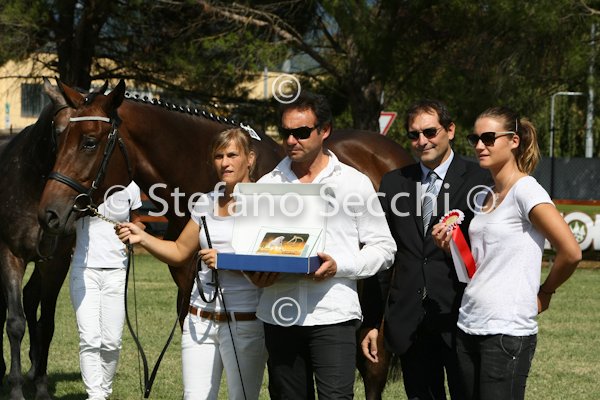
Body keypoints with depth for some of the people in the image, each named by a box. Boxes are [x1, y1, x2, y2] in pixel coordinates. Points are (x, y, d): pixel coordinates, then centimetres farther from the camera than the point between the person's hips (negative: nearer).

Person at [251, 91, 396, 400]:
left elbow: (383, 247, 3)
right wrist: (255, 273, -6)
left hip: (332, 314, -3)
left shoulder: (354, 183, 3)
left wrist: (339, 265, -14)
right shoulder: (267, 185, 11)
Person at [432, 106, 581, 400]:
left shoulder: (525, 190, -10)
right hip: (469, 326, 8)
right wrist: (450, 246, 3)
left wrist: (544, 292, -3)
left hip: (507, 330, -8)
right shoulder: (486, 197, 15)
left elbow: (571, 252, -17)